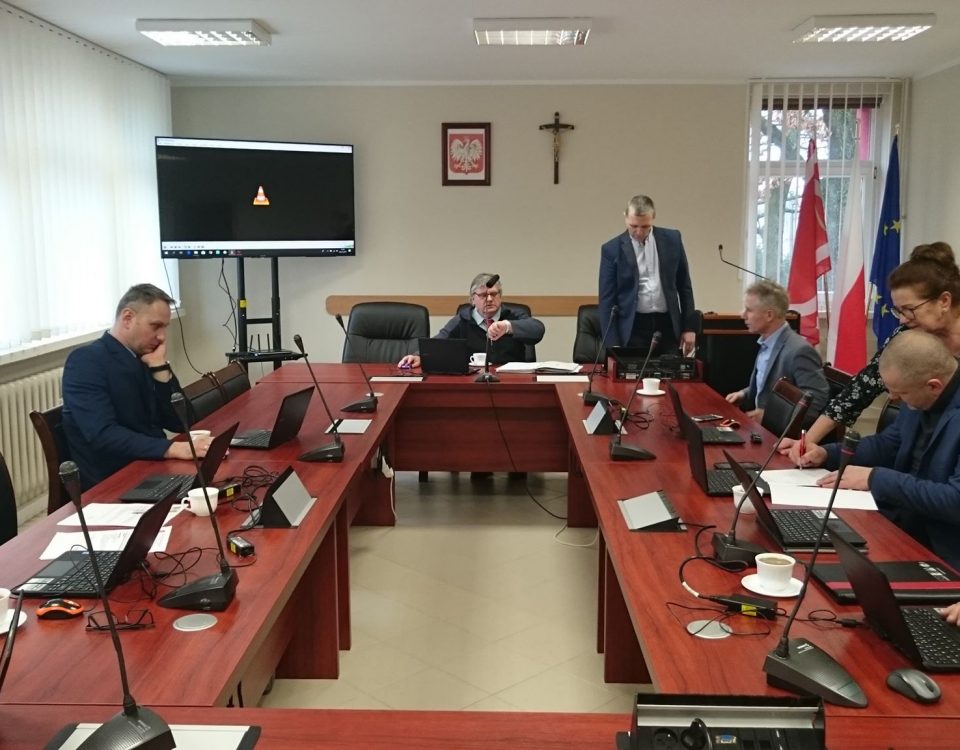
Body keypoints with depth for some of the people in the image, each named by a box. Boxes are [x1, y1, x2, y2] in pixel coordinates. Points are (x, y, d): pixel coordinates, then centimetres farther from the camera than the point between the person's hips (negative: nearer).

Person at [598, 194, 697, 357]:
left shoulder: (672, 240, 4)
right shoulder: (612, 249, -3)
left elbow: (684, 286, 10)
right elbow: (607, 300, -4)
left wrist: (689, 326, 5)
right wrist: (613, 344, -10)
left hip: (667, 326, 2)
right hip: (633, 328, -2)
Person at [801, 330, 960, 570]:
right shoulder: (922, 399, 2)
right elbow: (886, 445, 18)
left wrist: (876, 478, -22)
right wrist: (827, 453, 2)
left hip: (940, 552, -7)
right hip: (900, 525, 7)